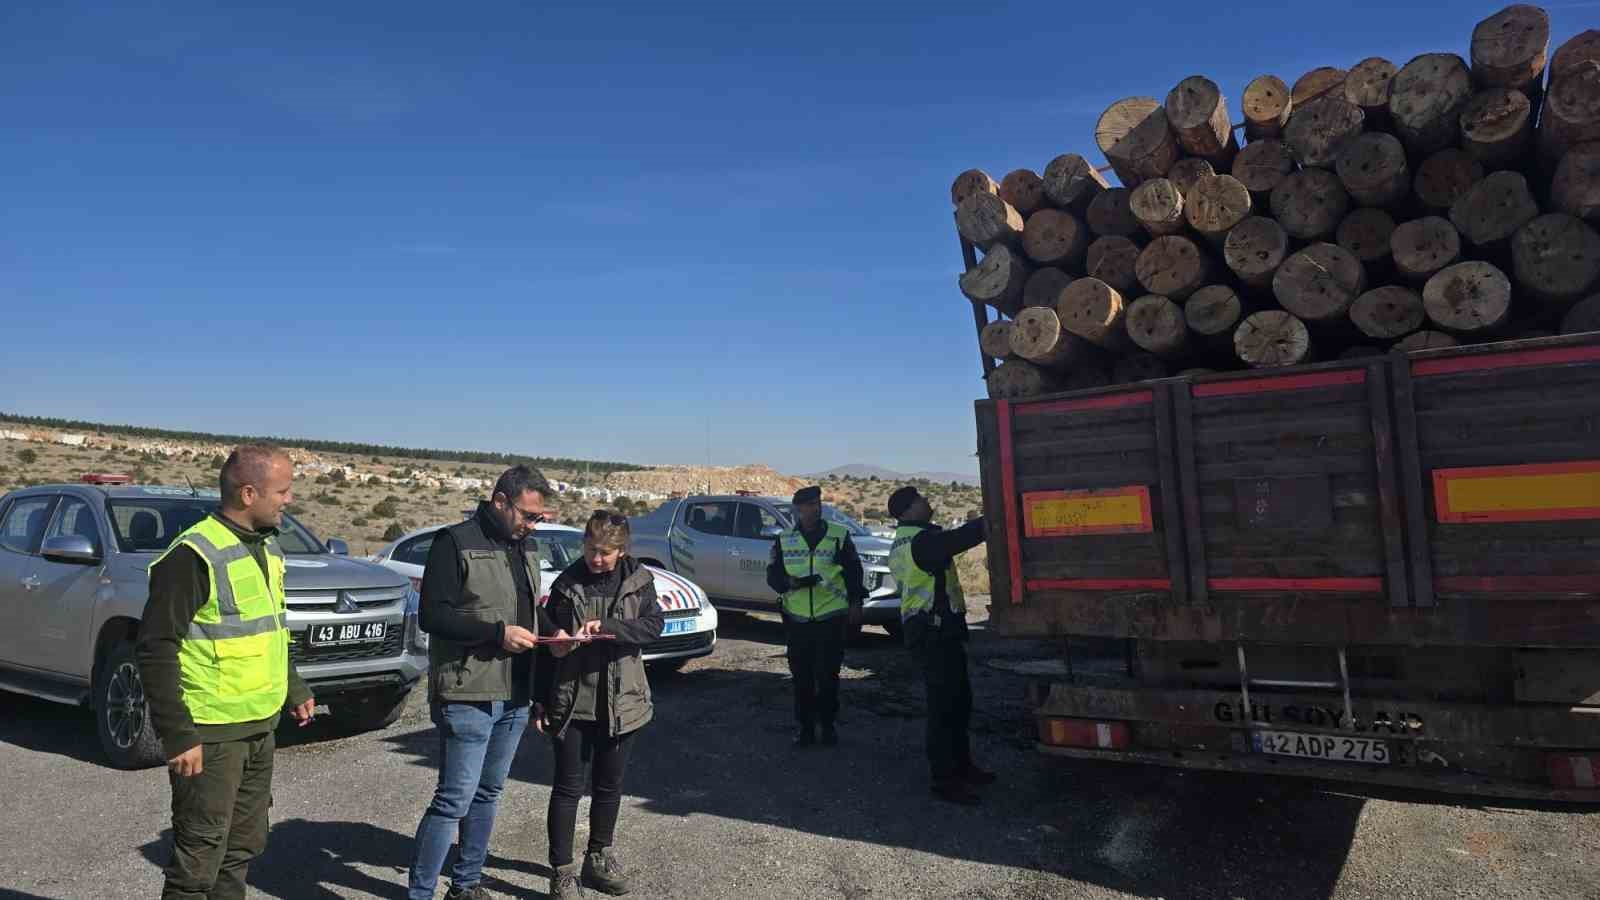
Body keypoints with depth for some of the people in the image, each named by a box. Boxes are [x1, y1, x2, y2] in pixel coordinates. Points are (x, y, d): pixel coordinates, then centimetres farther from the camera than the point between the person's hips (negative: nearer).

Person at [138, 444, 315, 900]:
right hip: (210, 736, -8)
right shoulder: (194, 555, -17)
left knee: (244, 846, 18)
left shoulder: (268, 547, 9)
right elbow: (157, 651, -18)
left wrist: (293, 690, 22)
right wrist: (178, 736, -20)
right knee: (200, 859, 1)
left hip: (260, 728, 8)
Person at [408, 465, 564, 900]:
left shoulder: (526, 546, 13)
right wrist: (498, 632, -20)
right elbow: (431, 615, -16)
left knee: (487, 794, 16)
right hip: (468, 696, -7)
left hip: (515, 697, 7)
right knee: (454, 799, -4)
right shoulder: (456, 542, -10)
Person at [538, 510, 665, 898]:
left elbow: (654, 625, -13)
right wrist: (540, 700, 1)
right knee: (568, 787, 4)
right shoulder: (567, 583, -3)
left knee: (609, 785, 15)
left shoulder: (639, 581, -1)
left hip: (620, 701, 2)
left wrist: (607, 627, -28)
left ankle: (599, 857, 32)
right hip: (571, 701, -1)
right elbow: (550, 644, 2)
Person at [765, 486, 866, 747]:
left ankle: (828, 725, 17)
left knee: (828, 675, 1)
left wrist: (855, 602, 3)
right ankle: (805, 726, 18)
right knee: (801, 676, 6)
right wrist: (792, 582, -14)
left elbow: (853, 571, 7)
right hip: (797, 619, 2)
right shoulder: (783, 540, 6)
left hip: (831, 618, -1)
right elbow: (773, 575, 5)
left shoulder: (839, 536, 2)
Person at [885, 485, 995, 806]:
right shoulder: (922, 540, -18)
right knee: (945, 704, -6)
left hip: (923, 628, 11)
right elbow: (964, 537, -23)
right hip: (935, 630, -11)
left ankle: (961, 764, 29)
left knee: (959, 698, 18)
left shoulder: (903, 542, 16)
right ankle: (945, 779, 0)